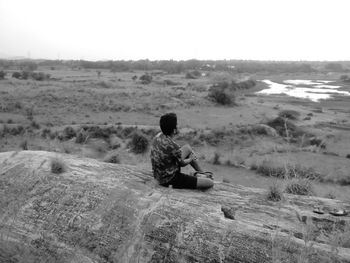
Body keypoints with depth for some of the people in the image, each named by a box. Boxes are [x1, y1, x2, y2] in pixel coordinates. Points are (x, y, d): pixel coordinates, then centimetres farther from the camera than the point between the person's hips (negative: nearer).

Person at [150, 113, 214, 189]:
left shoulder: (158, 136, -6)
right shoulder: (173, 146, -32)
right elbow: (182, 163, -13)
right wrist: (191, 159, 9)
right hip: (170, 180, -9)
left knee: (188, 148, 23)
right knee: (210, 183, -13)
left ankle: (202, 173, 32)